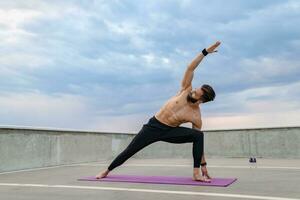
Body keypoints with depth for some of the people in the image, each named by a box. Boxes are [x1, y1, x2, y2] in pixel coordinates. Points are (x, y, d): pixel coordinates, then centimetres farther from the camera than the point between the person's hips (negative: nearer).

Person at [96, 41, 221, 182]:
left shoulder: (196, 117, -13)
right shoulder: (186, 89, -11)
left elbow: (199, 141, -5)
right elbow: (190, 68, -15)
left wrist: (203, 165, -4)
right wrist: (205, 52, -21)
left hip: (169, 132, -1)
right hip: (153, 126, 1)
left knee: (198, 135, -25)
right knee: (129, 151, 3)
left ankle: (196, 173, -22)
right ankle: (106, 171, 27)